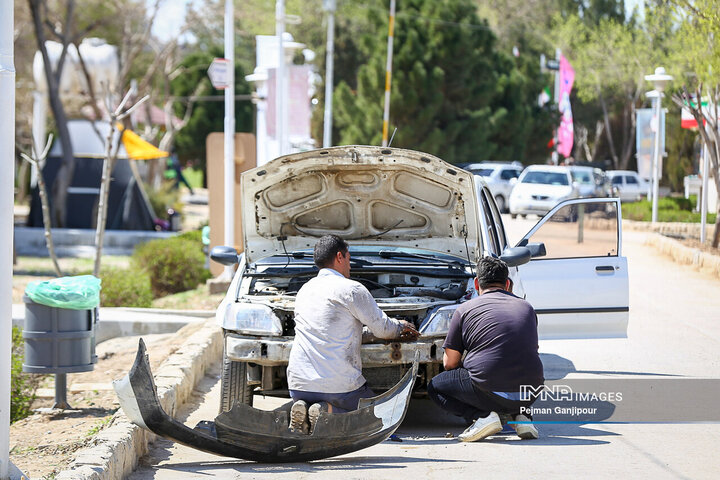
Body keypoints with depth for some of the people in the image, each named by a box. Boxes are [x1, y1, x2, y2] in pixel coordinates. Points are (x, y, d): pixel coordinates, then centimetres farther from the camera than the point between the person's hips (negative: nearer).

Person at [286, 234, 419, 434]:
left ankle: (302, 410, -5)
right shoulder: (351, 289, -6)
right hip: (338, 385, -5)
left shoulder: (305, 290, 16)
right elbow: (382, 328, 0)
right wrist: (401, 326, 25)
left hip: (299, 384, 5)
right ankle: (328, 411, -12)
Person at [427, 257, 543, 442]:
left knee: (435, 387, 19)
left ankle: (481, 416, -5)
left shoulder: (465, 309, 6)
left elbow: (449, 363, 9)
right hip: (528, 396, 5)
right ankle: (520, 416, 10)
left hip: (490, 392, -4)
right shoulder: (527, 308, 16)